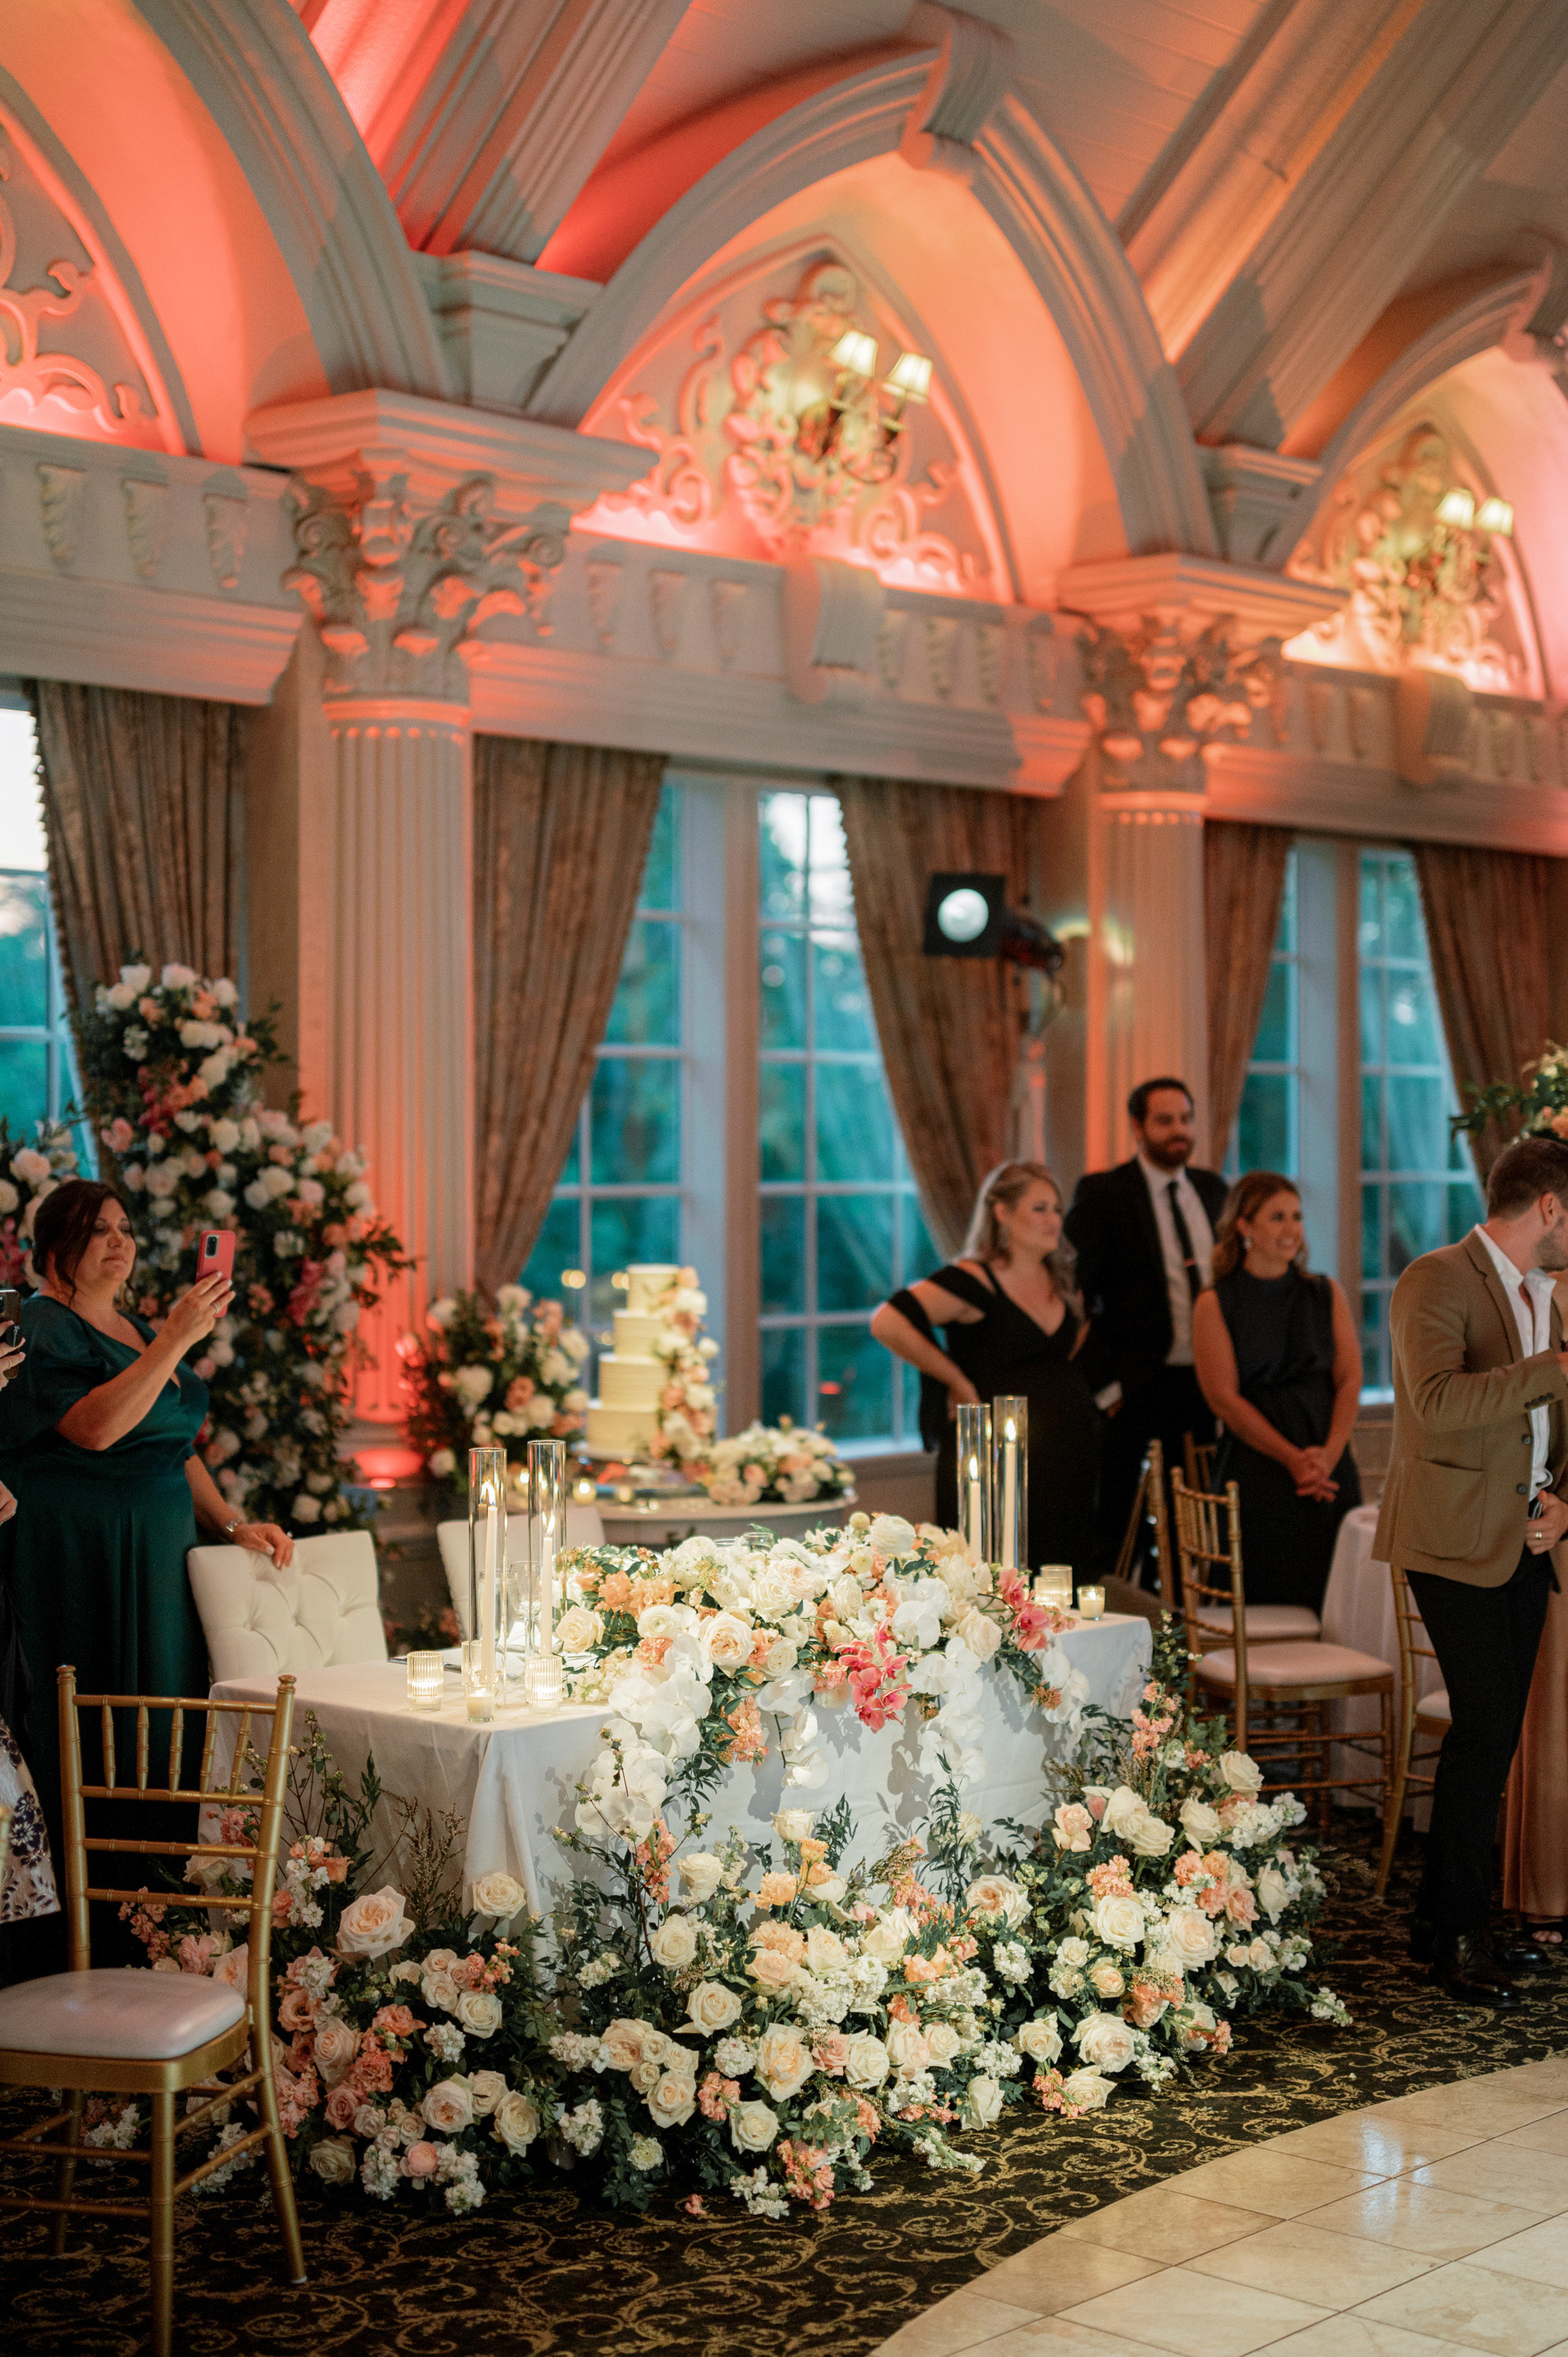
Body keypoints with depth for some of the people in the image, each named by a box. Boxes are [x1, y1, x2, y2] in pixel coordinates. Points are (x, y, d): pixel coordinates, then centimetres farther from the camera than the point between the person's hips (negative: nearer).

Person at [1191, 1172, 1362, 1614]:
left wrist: (1329, 1454, -10)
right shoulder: (1214, 1305, 2)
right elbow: (1223, 1396, -5)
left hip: (1330, 1470, 3)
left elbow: (1350, 1380, 6)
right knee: (1268, 1603, -7)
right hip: (1257, 1473, -3)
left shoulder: (1326, 1295, 13)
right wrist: (1291, 1458, -13)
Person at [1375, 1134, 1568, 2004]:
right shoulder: (1437, 1281, -11)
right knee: (1484, 1733, -11)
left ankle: (1440, 1920, 20)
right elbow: (1438, 1403, -26)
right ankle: (1460, 1932, 1)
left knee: (1494, 1736, 10)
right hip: (1458, 1540, -8)